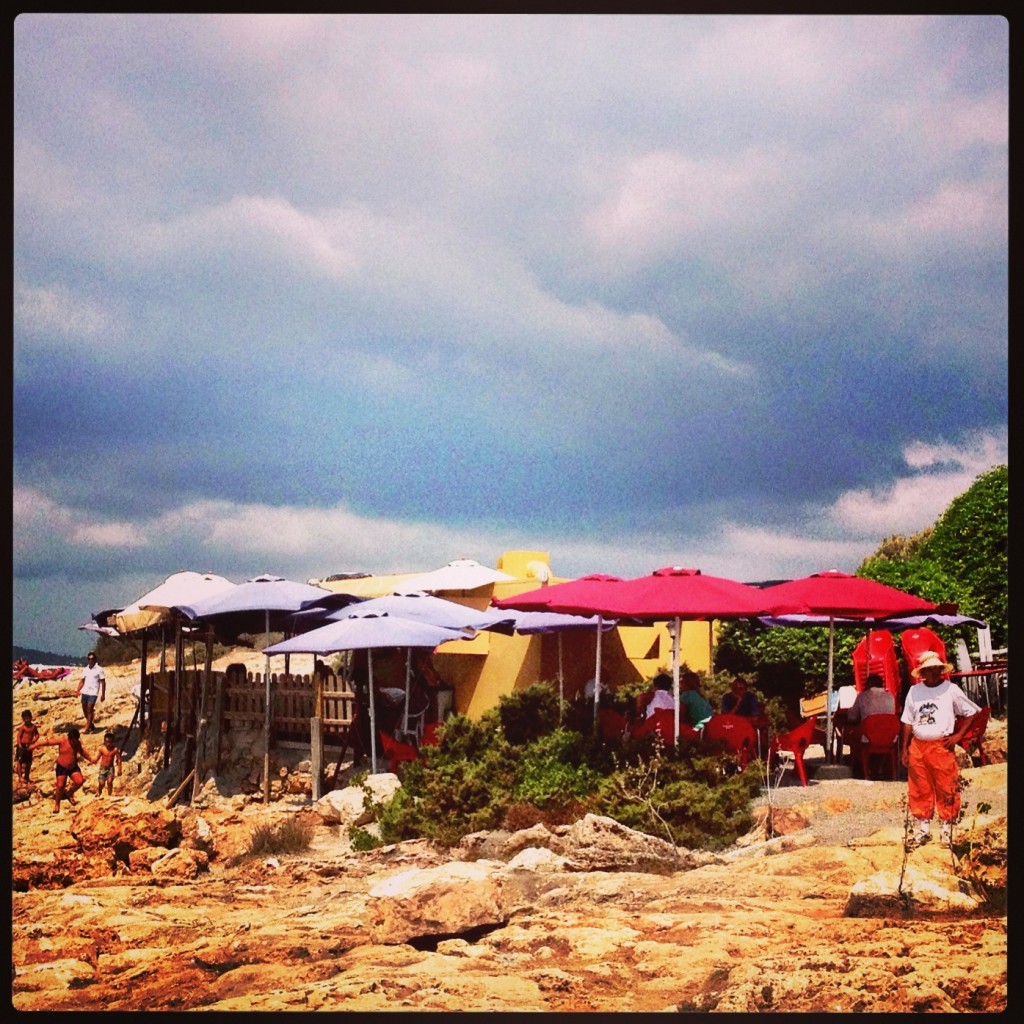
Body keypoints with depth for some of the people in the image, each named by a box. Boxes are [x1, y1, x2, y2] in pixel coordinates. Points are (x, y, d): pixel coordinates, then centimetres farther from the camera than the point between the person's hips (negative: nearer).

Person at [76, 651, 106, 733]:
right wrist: (78, 690, 2)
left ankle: (87, 728, -9)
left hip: (93, 693, -6)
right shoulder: (86, 669, 11)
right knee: (85, 710, 10)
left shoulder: (99, 669, -4)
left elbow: (103, 682, -3)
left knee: (89, 710, -11)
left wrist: (103, 694, -7)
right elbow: (82, 681, 15)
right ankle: (91, 725, 27)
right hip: (84, 692, 6)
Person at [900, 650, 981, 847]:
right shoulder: (914, 691, 8)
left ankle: (947, 827, 10)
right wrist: (904, 749, 8)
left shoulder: (951, 689, -1)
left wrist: (958, 735, -5)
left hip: (942, 746, -3)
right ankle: (923, 827, 21)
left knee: (946, 789, -2)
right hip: (917, 746, 3)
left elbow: (971, 712, 3)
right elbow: (907, 722, 11)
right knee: (919, 789, 8)